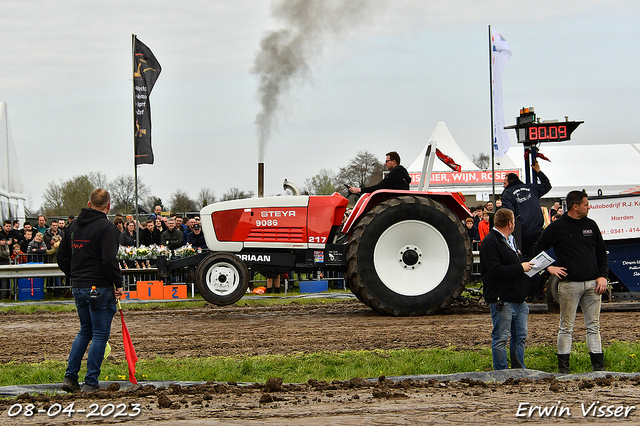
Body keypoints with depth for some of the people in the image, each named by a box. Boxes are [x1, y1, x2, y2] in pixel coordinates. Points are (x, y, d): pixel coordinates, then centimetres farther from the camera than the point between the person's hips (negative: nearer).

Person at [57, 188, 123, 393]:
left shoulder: (74, 225, 10)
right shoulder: (106, 227, -13)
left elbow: (62, 256, 15)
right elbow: (109, 260, -21)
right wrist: (118, 283, -10)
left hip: (78, 287, 7)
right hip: (100, 288, -7)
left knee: (85, 330, 20)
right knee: (100, 334, 0)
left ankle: (70, 376, 11)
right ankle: (90, 382, -2)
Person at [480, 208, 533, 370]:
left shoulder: (511, 240, 19)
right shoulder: (490, 242, -12)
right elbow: (495, 270, -22)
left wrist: (527, 265, 15)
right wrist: (520, 268, -17)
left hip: (519, 300, 9)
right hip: (502, 300, -9)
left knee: (520, 336, 12)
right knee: (501, 339, -3)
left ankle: (519, 369, 20)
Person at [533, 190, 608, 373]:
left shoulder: (591, 225, 11)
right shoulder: (556, 227, -1)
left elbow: (601, 253, 16)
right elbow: (538, 250, 5)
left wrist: (603, 276, 4)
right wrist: (549, 267, -7)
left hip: (592, 284, 4)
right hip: (569, 284, -4)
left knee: (593, 326, 6)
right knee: (566, 327, 0)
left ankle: (598, 366, 8)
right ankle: (563, 368, 3)